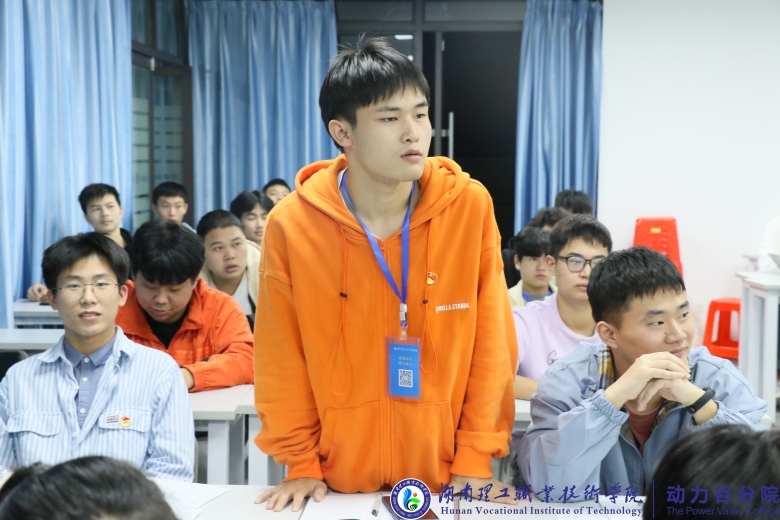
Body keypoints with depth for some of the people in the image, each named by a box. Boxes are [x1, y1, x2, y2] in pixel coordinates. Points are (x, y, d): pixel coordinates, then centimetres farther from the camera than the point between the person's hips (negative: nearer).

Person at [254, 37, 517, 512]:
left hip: (445, 479, 0)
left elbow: (491, 342, -6)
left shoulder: (470, 206, -10)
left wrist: (475, 459, -6)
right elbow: (282, 358, -2)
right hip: (337, 481, 0)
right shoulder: (292, 224, -10)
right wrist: (301, 464, -1)